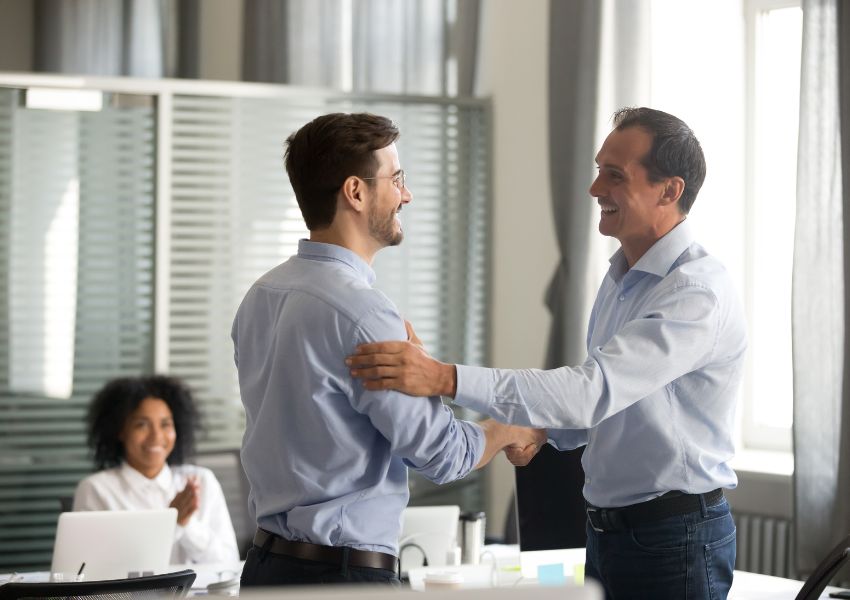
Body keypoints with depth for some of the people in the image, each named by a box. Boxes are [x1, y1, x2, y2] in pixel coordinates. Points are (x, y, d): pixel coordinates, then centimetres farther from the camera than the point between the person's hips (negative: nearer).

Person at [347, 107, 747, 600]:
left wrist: (447, 379, -37)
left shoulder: (700, 292, -21)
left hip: (675, 539, -8)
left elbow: (595, 390, -31)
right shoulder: (620, 279, 11)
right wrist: (545, 430, -1)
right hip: (607, 534, 8)